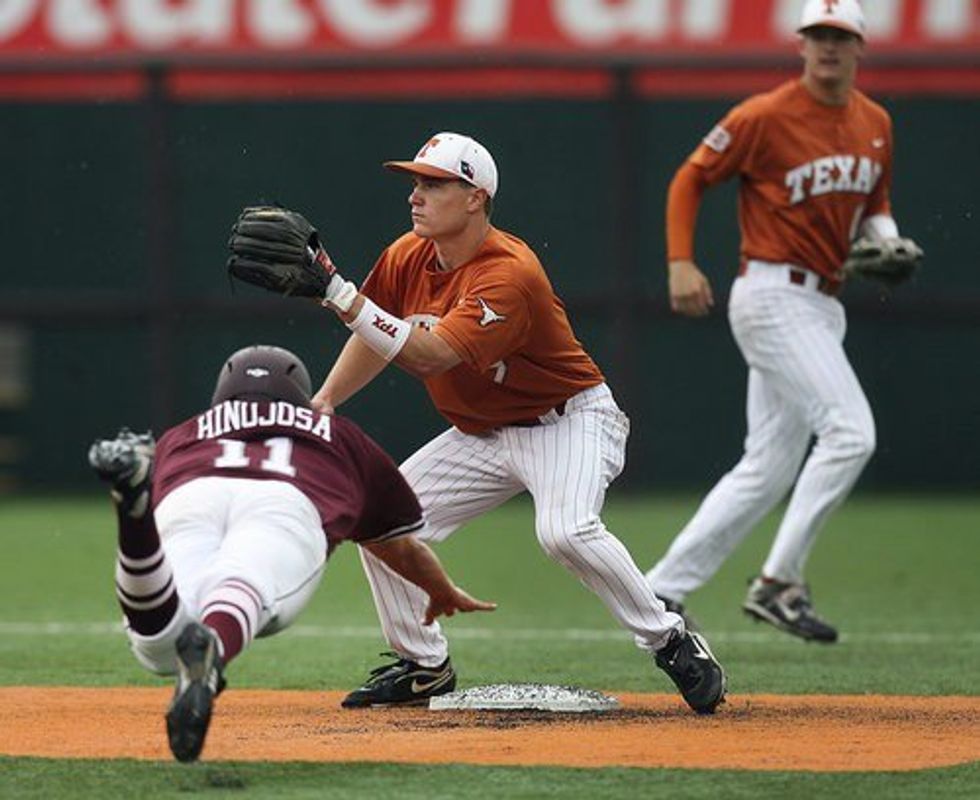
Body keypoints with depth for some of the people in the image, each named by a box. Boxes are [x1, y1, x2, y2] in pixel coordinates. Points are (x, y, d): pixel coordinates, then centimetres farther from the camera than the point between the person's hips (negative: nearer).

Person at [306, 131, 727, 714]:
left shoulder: (508, 274, -30)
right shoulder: (409, 258, -4)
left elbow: (428, 355, -38)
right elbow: (377, 338, 12)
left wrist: (339, 293, -43)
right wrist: (323, 401, -2)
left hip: (568, 421, -8)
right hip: (481, 435, 8)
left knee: (565, 530, -33)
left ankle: (671, 643, -16)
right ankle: (424, 665, 17)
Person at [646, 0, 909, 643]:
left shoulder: (876, 124, 10)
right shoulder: (765, 117, -10)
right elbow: (690, 179, -3)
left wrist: (886, 240, 1)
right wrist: (681, 262, -14)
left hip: (823, 306, 8)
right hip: (773, 296, -8)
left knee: (769, 470, 8)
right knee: (849, 430, -20)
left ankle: (660, 594, 13)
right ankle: (780, 582, -14)